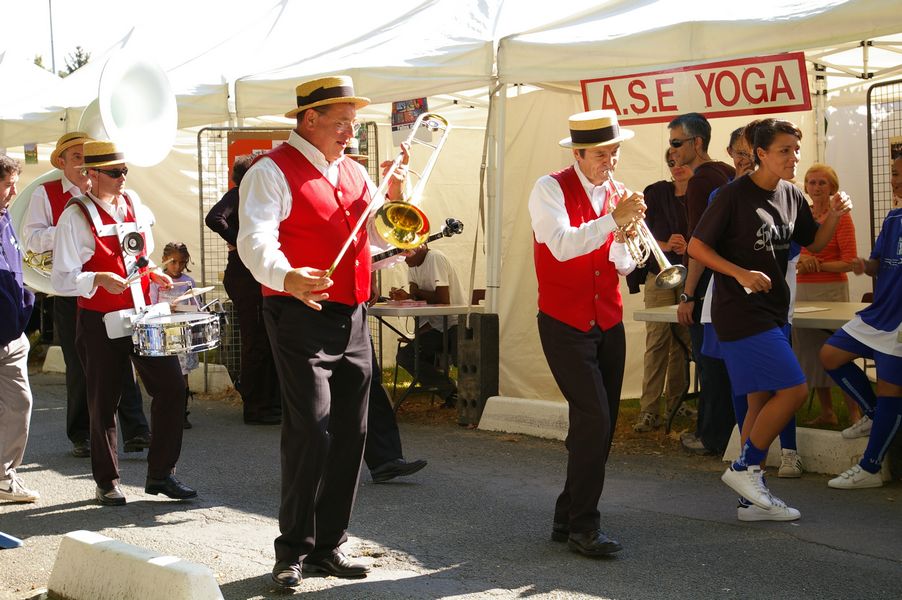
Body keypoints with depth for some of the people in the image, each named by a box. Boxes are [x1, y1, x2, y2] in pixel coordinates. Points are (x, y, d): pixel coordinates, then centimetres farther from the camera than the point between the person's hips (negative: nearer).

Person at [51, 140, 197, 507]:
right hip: (101, 322, -5)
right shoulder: (76, 217, -9)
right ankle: (106, 483, 21)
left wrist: (154, 275, 4)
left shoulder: (135, 205, 9)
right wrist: (99, 279, -27)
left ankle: (161, 473, 13)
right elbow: (61, 280, -12)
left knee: (171, 386, -1)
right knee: (103, 403, 5)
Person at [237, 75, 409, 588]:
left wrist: (393, 195, 2)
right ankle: (293, 550, -2)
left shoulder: (355, 174, 17)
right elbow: (255, 240, -21)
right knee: (311, 430, -14)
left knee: (351, 434, 9)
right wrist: (285, 277, -41)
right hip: (302, 316, -7)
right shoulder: (273, 172, -6)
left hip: (353, 318, 7)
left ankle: (328, 545, 20)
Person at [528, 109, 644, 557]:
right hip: (565, 323, -6)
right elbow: (561, 245, -26)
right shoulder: (550, 189, -9)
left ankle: (568, 518, 20)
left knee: (600, 424, 8)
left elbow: (624, 266, 6)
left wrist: (623, 246, -15)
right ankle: (582, 526, -7)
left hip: (608, 322, 7)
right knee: (593, 418, -15)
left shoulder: (617, 192, 9)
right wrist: (613, 220, -32)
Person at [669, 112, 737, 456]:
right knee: (720, 360, 14)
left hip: (707, 285, -9)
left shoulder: (700, 181, -16)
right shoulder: (727, 173, 13)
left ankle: (713, 437, 4)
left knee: (709, 363, -2)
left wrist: (688, 295, -19)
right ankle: (721, 430, 21)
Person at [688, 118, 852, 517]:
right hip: (740, 312, -8)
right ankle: (744, 468, 0)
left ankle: (753, 497, 16)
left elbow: (814, 244, 18)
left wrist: (833, 215, -1)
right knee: (793, 390, -14)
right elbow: (696, 246, -11)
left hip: (772, 312, 8)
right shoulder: (735, 196, -13)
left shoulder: (791, 196, 7)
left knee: (762, 402, 9)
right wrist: (741, 273, -21)